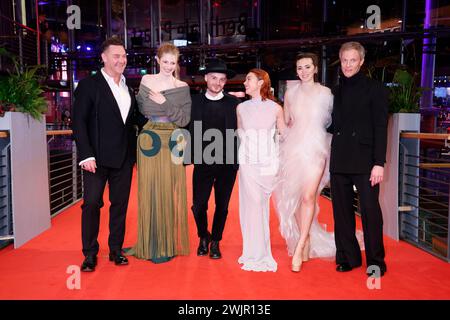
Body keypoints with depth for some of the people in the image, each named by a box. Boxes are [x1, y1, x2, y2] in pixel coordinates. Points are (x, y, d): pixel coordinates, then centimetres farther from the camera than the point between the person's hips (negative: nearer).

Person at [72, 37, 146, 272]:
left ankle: (116, 250, 23)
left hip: (123, 157, 5)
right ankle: (90, 254, 14)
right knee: (91, 204, -1)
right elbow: (79, 122, -9)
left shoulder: (127, 87, 13)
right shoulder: (89, 85, -3)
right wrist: (86, 155, -16)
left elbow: (136, 118, 18)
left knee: (120, 204, 10)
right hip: (97, 157, -5)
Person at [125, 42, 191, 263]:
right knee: (149, 192, 4)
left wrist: (165, 103, -12)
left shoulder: (182, 88, 3)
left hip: (171, 144, -1)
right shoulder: (146, 81, 8)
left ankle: (168, 244, 14)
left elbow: (184, 119, -4)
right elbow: (140, 109, 13)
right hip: (149, 141, 2)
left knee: (169, 192, 1)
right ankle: (150, 243, 17)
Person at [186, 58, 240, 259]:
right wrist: (189, 157, -5)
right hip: (203, 162, 0)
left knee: (222, 205, 10)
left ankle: (215, 242, 30)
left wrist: (239, 159, -1)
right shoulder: (194, 102, 3)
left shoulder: (234, 103, 3)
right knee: (198, 205, 2)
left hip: (228, 162, 1)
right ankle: (203, 237, 30)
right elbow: (189, 130, 3)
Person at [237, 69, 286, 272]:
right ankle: (255, 253, 11)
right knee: (253, 204, -1)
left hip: (268, 162, -1)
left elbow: (283, 135, 5)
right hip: (248, 162, 1)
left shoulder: (275, 108, 1)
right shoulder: (241, 108, 6)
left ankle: (260, 252, 20)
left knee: (262, 204, 6)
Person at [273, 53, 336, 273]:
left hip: (315, 148, -3)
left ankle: (299, 247, -7)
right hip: (293, 147, 3)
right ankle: (306, 240, 20)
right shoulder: (290, 92, 10)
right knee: (294, 196, 4)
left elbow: (332, 120, 10)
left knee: (308, 196, -13)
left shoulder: (325, 93, 3)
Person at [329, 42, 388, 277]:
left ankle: (375, 261, 13)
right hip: (339, 161, 5)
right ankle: (347, 257, 21)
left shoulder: (374, 89, 1)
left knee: (370, 210, -2)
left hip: (364, 161, -4)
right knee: (342, 211, 8)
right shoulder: (336, 92, 15)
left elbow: (380, 128, -5)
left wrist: (379, 163, -11)